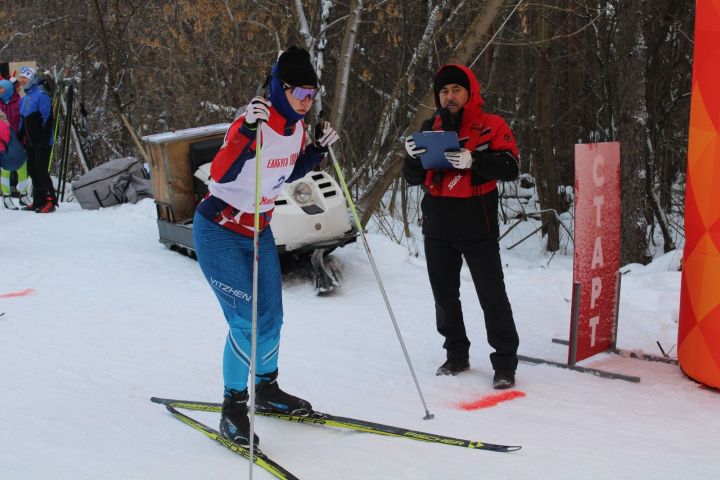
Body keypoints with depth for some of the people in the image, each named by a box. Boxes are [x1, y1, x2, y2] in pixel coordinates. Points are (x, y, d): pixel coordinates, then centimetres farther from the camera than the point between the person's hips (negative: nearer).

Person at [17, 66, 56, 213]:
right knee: (32, 171, 9)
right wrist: (20, 139, 17)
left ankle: (50, 201, -8)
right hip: (31, 143, 9)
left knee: (41, 171, -11)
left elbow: (48, 118, -17)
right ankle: (38, 202, 15)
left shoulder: (41, 94, -11)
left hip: (42, 142, -9)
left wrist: (45, 140, -21)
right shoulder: (24, 98, 16)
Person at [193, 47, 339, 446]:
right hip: (219, 234, -7)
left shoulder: (297, 126, -2)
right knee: (246, 323, -11)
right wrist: (247, 130, -47)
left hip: (259, 232, 8)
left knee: (271, 319, 12)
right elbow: (220, 175, -37)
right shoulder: (252, 124, -26)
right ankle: (233, 407, 5)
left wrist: (318, 149, -1)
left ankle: (266, 389, 34)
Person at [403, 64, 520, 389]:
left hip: (477, 225, -5)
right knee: (444, 295, 12)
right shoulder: (430, 128, 11)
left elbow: (510, 167, -12)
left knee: (492, 296, -2)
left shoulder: (491, 126, -1)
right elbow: (413, 179, 11)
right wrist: (413, 157, -11)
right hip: (437, 226, 5)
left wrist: (473, 160, -26)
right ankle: (457, 355, 25)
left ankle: (505, 364, 5)